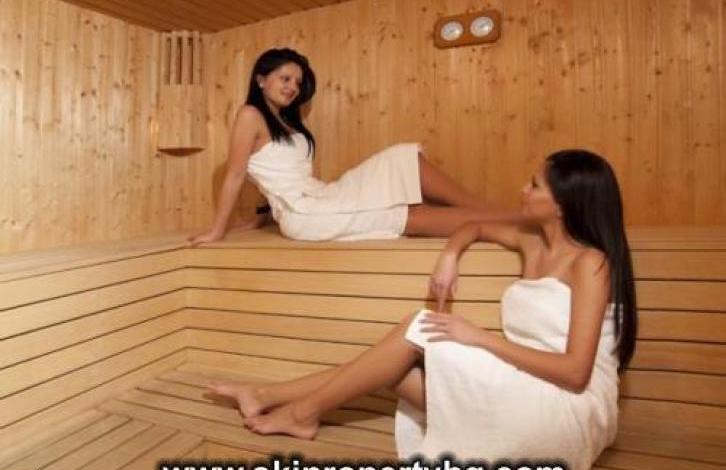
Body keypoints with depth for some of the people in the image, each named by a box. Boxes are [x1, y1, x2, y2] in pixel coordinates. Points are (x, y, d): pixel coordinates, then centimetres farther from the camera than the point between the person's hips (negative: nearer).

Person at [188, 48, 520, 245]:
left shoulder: (286, 123, 21)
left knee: (404, 159, -5)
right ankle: (511, 221, -10)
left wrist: (265, 216, 10)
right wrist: (217, 231, -5)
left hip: (324, 198, 8)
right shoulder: (250, 116, -3)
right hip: (305, 216, -8)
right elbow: (234, 176, -7)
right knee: (413, 217, -14)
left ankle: (490, 213, -6)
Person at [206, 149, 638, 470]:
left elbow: (575, 372, -19)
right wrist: (450, 256, 3)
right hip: (525, 396, 7)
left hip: (571, 410, -7)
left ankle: (302, 413, -4)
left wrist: (480, 337, -22)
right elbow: (475, 227, 25)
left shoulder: (591, 262, -13)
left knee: (419, 332, -18)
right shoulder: (533, 241, 8)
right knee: (400, 367, -7)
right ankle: (269, 395, 6)